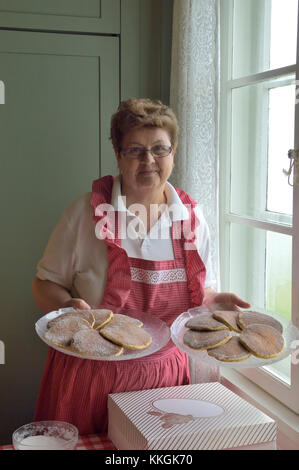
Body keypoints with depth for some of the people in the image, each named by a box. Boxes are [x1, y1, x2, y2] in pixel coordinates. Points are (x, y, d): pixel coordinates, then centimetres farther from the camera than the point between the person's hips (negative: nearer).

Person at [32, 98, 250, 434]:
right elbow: (45, 284, -3)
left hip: (164, 372, 3)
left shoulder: (191, 217, 1)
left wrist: (213, 301, -8)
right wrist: (69, 306, -23)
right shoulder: (86, 212, -8)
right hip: (89, 372, -2)